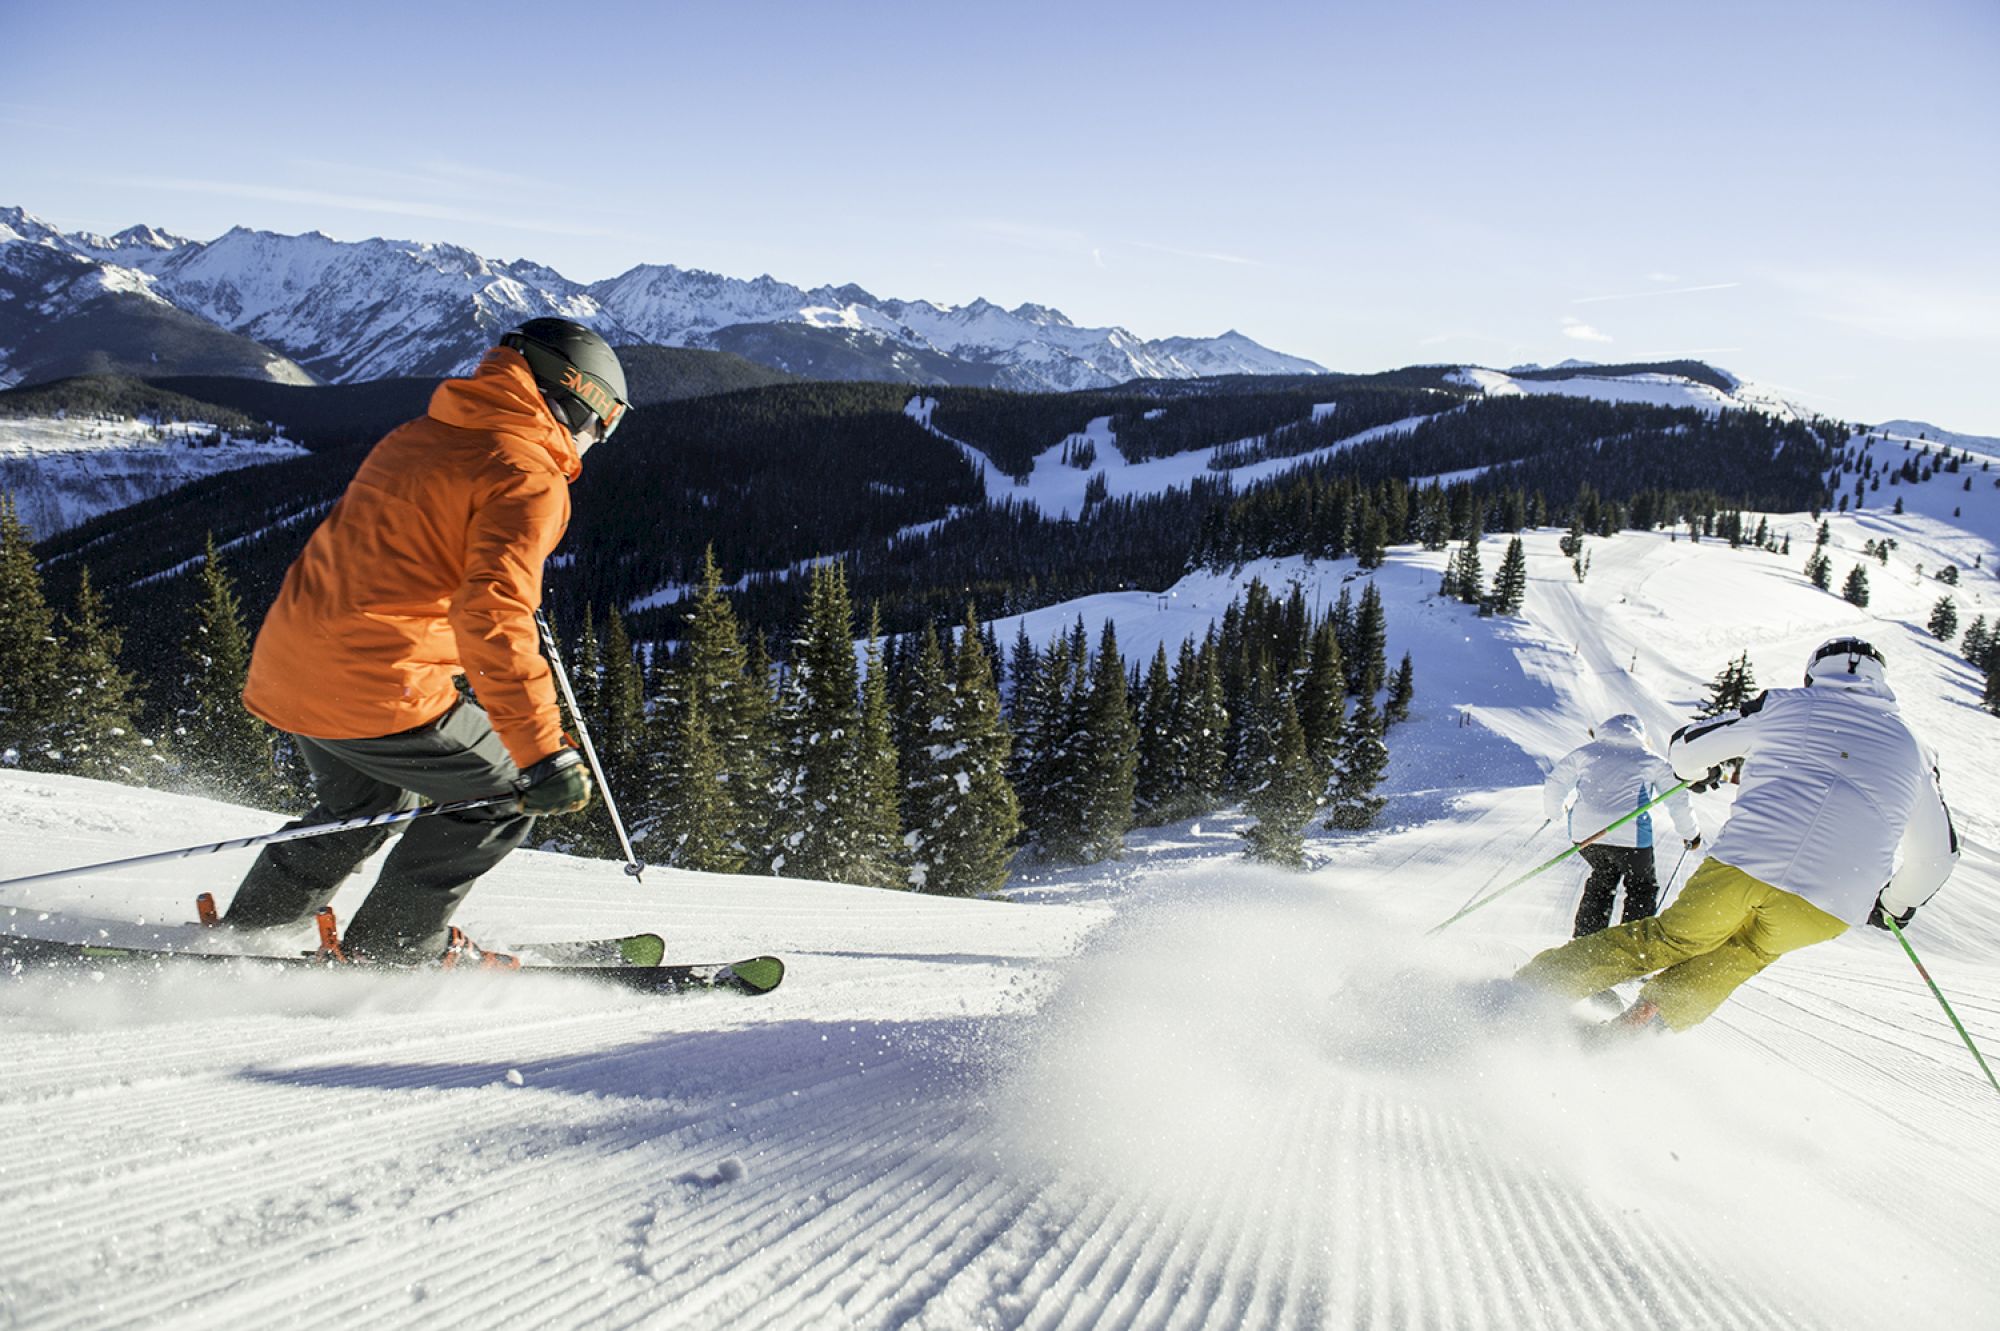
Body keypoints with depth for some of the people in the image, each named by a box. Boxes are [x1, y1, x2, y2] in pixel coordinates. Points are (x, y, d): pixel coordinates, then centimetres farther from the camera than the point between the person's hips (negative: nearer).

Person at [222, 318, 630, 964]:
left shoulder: (419, 434, 16)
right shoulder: (527, 474, -11)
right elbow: (491, 613, -25)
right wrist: (544, 752, -25)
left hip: (289, 668, 9)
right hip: (378, 690, -9)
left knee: (364, 810, 30)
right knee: (506, 792, 8)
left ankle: (252, 923, 38)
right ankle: (393, 946, 14)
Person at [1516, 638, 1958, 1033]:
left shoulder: (1782, 706, 15)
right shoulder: (1912, 749, 21)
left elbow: (1685, 748, 19)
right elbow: (1939, 854, 29)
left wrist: (1701, 770, 43)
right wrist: (1897, 905, 46)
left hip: (1744, 864, -1)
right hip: (1828, 910, 1)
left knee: (1669, 938, 16)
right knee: (1738, 957, 24)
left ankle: (1529, 987, 12)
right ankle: (1642, 1022, 6)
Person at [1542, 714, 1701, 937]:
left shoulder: (1584, 753, 18)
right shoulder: (1653, 761, 16)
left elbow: (1555, 783, 15)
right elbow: (1678, 801, 18)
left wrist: (1553, 812, 32)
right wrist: (1691, 833, 32)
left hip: (1583, 832, 3)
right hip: (1629, 835, -3)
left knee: (1602, 878, 29)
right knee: (1643, 887, 20)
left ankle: (1584, 939, 25)